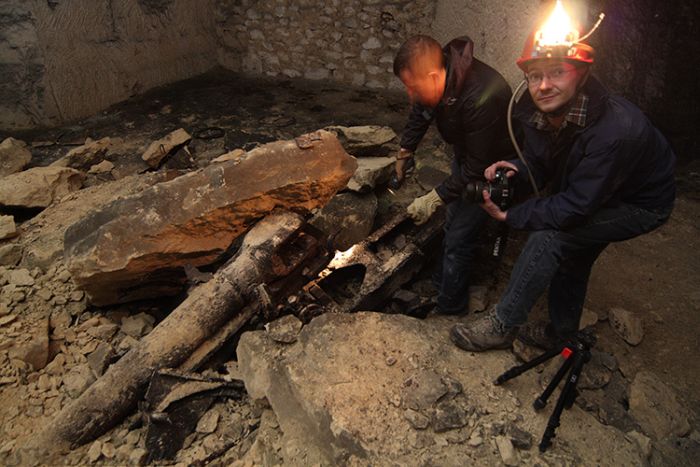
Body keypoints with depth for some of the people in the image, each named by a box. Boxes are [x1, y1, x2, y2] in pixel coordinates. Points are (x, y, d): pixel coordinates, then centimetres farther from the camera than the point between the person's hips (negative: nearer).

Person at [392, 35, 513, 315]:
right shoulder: (437, 75, -15)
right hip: (464, 154, 8)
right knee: (452, 223, 19)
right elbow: (420, 113, 8)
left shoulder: (482, 98, -40)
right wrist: (405, 150, 10)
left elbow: (477, 168, -32)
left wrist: (435, 199, -30)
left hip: (491, 167, -8)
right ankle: (443, 282, 39)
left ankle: (449, 311, 9)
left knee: (459, 238, -7)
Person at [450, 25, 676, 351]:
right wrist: (516, 170, -26)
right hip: (591, 195, 8)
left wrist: (510, 215, -29)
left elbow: (576, 207, -34)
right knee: (568, 256, 18)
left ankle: (502, 325, -10)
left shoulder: (616, 130, -39)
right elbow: (539, 165, -2)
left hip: (639, 204, -8)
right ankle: (562, 334, 44)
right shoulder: (539, 113, -16)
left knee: (548, 237, -25)